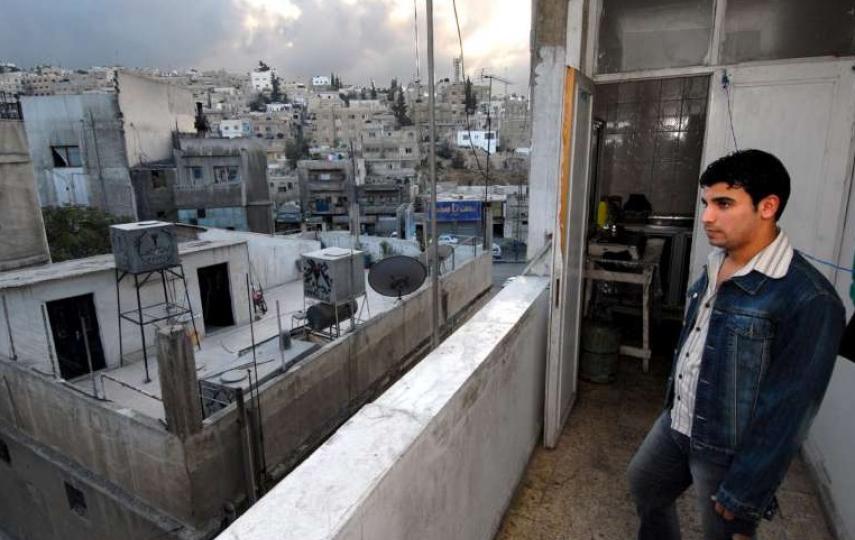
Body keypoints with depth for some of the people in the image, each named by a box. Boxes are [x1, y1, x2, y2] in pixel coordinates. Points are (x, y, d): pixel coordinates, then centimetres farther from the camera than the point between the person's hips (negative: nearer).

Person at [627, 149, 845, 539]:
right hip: (676, 422, 7)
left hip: (731, 451, -7)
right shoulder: (716, 264, -1)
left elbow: (788, 409, -23)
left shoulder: (808, 298, -26)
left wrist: (745, 491, -17)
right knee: (644, 485, 25)